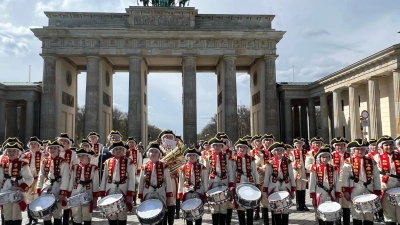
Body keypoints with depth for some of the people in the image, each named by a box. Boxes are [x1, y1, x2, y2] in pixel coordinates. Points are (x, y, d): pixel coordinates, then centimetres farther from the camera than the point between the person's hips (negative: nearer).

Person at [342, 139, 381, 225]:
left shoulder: (371, 162, 7)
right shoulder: (349, 162, -2)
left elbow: (376, 177, 8)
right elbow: (345, 177, -4)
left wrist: (377, 193, 5)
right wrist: (346, 191, -9)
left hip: (369, 190, 3)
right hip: (355, 191, -3)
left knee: (369, 215, 8)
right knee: (357, 214, 0)